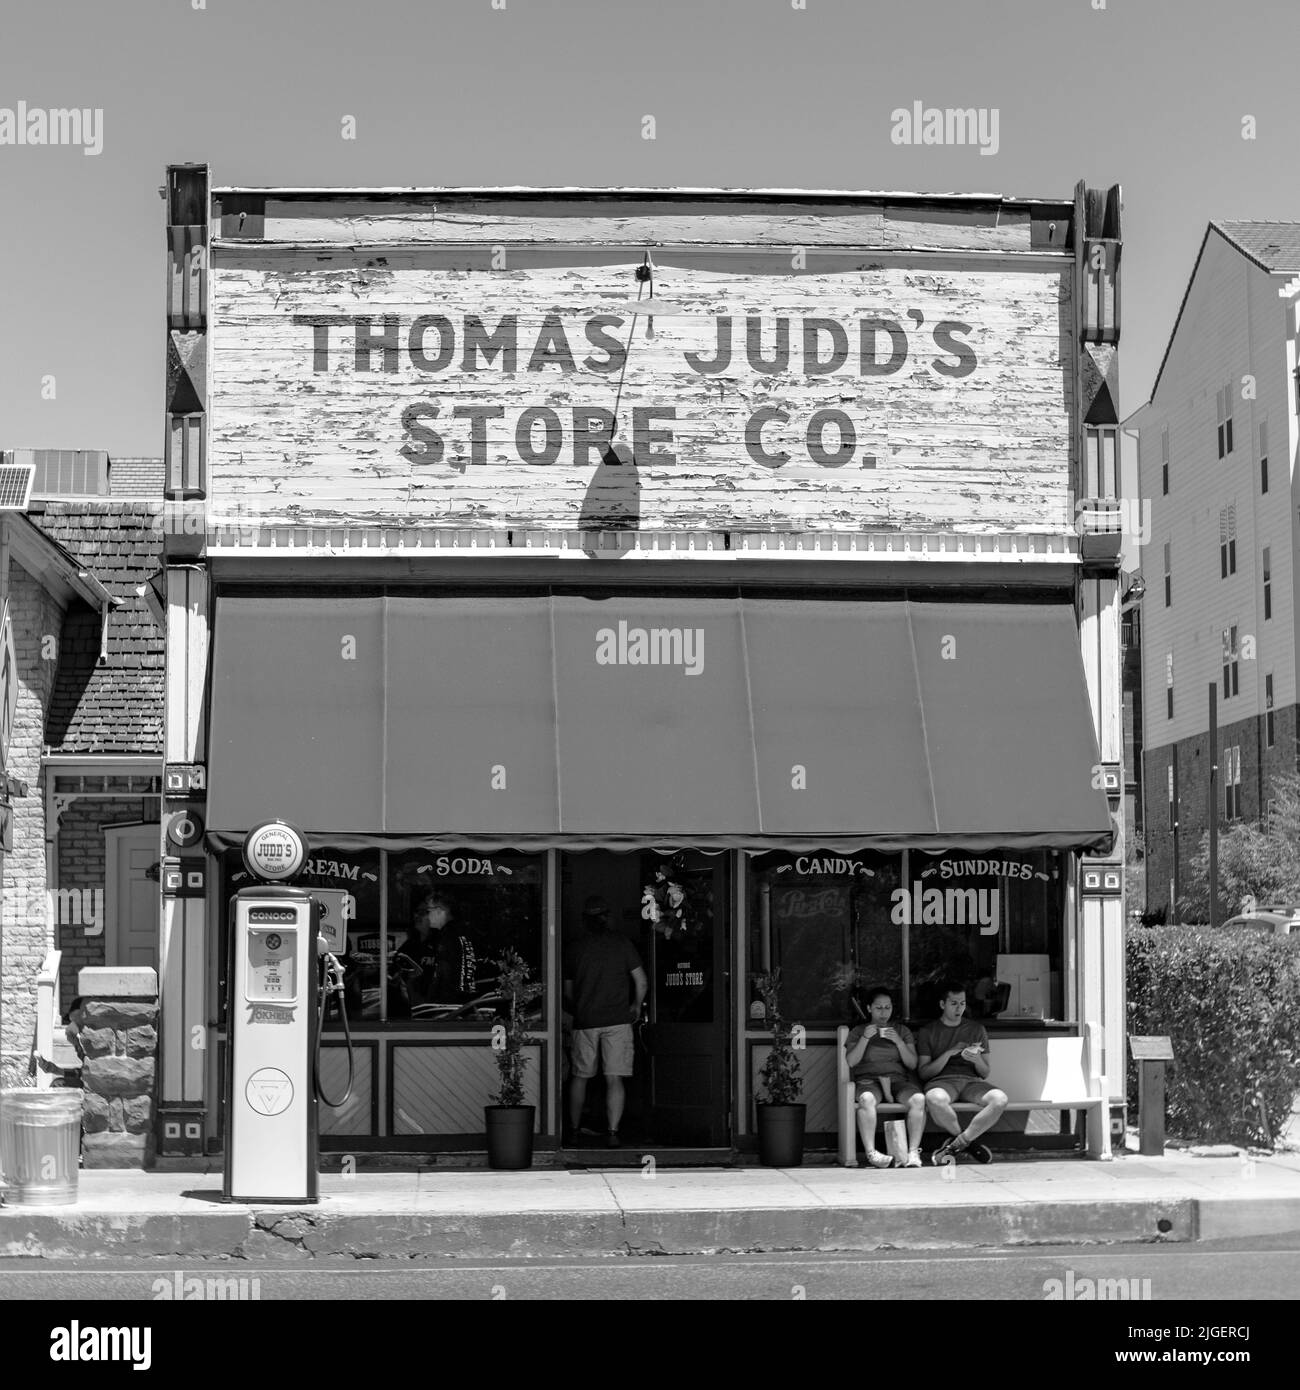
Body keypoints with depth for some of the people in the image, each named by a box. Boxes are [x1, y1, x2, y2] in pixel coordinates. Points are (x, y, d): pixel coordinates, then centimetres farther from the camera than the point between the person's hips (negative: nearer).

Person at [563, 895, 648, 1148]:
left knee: (580, 1076, 14)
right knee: (614, 1079, -2)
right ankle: (612, 1131, -10)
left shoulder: (576, 948, 4)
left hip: (585, 1022, 1)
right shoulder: (622, 943, -1)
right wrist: (636, 1006, 15)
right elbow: (642, 982, -2)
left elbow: (568, 992, 12)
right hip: (617, 1021, -1)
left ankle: (574, 1127, 23)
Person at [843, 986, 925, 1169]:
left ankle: (913, 1152, -33)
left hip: (898, 1079, 2)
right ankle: (871, 1152, -42)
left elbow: (912, 1064, 9)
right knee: (866, 1100, -39)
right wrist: (865, 1038, -8)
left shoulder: (902, 1031, 20)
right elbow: (851, 1061, 1)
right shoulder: (858, 1032, 16)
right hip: (868, 1080, -2)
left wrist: (898, 1042, -5)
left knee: (918, 1099, -32)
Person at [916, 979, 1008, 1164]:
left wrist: (977, 1060, -6)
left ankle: (957, 1144, -19)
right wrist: (949, 1054, -6)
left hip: (972, 1080, 2)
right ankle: (970, 1142, -16)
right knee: (934, 1099, -42)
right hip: (942, 1080, -2)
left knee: (1000, 1099, -33)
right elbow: (923, 1073, 6)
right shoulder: (928, 1032, 14)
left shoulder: (977, 1029, 21)